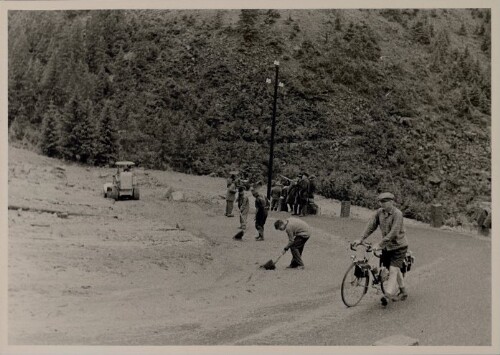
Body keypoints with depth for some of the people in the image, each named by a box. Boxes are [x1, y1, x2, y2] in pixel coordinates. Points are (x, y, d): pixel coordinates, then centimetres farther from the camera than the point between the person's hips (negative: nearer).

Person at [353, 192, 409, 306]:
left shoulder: (397, 214, -22)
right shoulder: (379, 212, -2)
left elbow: (393, 232, -28)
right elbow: (371, 226, 0)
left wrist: (379, 244, -31)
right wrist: (361, 239, -8)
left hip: (398, 246, -7)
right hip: (387, 246, 7)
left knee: (393, 270, -14)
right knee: (395, 269, 18)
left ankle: (388, 295, -15)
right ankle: (403, 292, 34)